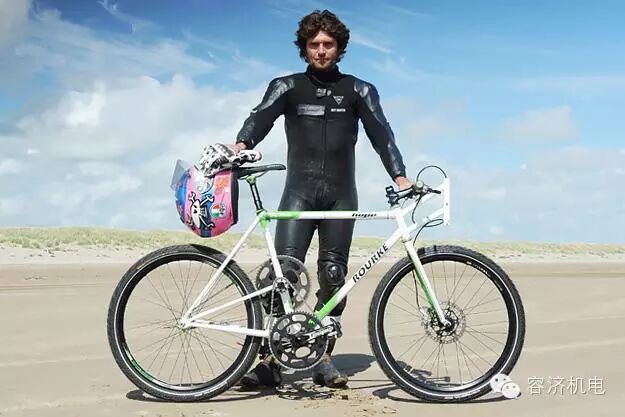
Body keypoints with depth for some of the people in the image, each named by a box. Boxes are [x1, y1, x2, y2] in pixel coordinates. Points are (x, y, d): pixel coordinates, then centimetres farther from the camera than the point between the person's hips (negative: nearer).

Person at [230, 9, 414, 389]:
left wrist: (400, 176, -14)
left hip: (341, 194, 1)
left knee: (334, 275, 1)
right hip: (300, 190, -1)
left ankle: (324, 360, 10)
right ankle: (271, 360, -8)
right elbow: (261, 117, -8)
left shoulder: (359, 91, 12)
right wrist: (241, 145, -30)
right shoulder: (287, 87, 10)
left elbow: (381, 133, 1)